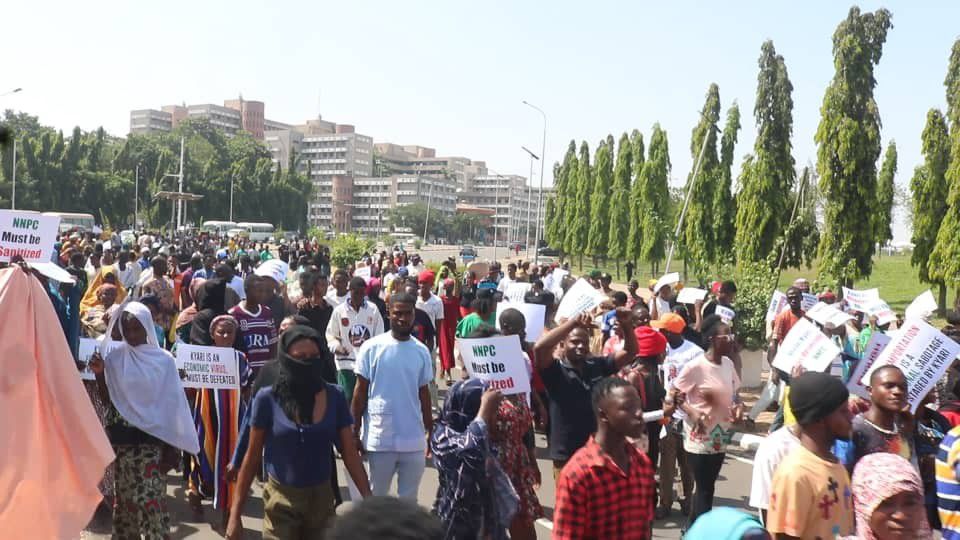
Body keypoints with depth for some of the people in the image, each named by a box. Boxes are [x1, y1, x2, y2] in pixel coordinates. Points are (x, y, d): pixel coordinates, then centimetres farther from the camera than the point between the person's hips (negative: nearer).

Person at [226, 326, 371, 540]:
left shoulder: (334, 397, -6)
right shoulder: (268, 399, -11)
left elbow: (350, 453, -1)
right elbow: (252, 457, -4)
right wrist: (235, 514, -3)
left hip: (322, 498, 2)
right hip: (281, 502, -2)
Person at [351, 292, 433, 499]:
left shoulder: (421, 351, 2)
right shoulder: (371, 347, -7)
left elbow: (424, 394, 10)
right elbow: (361, 391, -1)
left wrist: (431, 432, 11)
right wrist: (355, 432, -2)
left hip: (413, 439, 3)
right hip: (379, 439, -2)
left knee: (409, 498, 14)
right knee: (376, 496, 13)